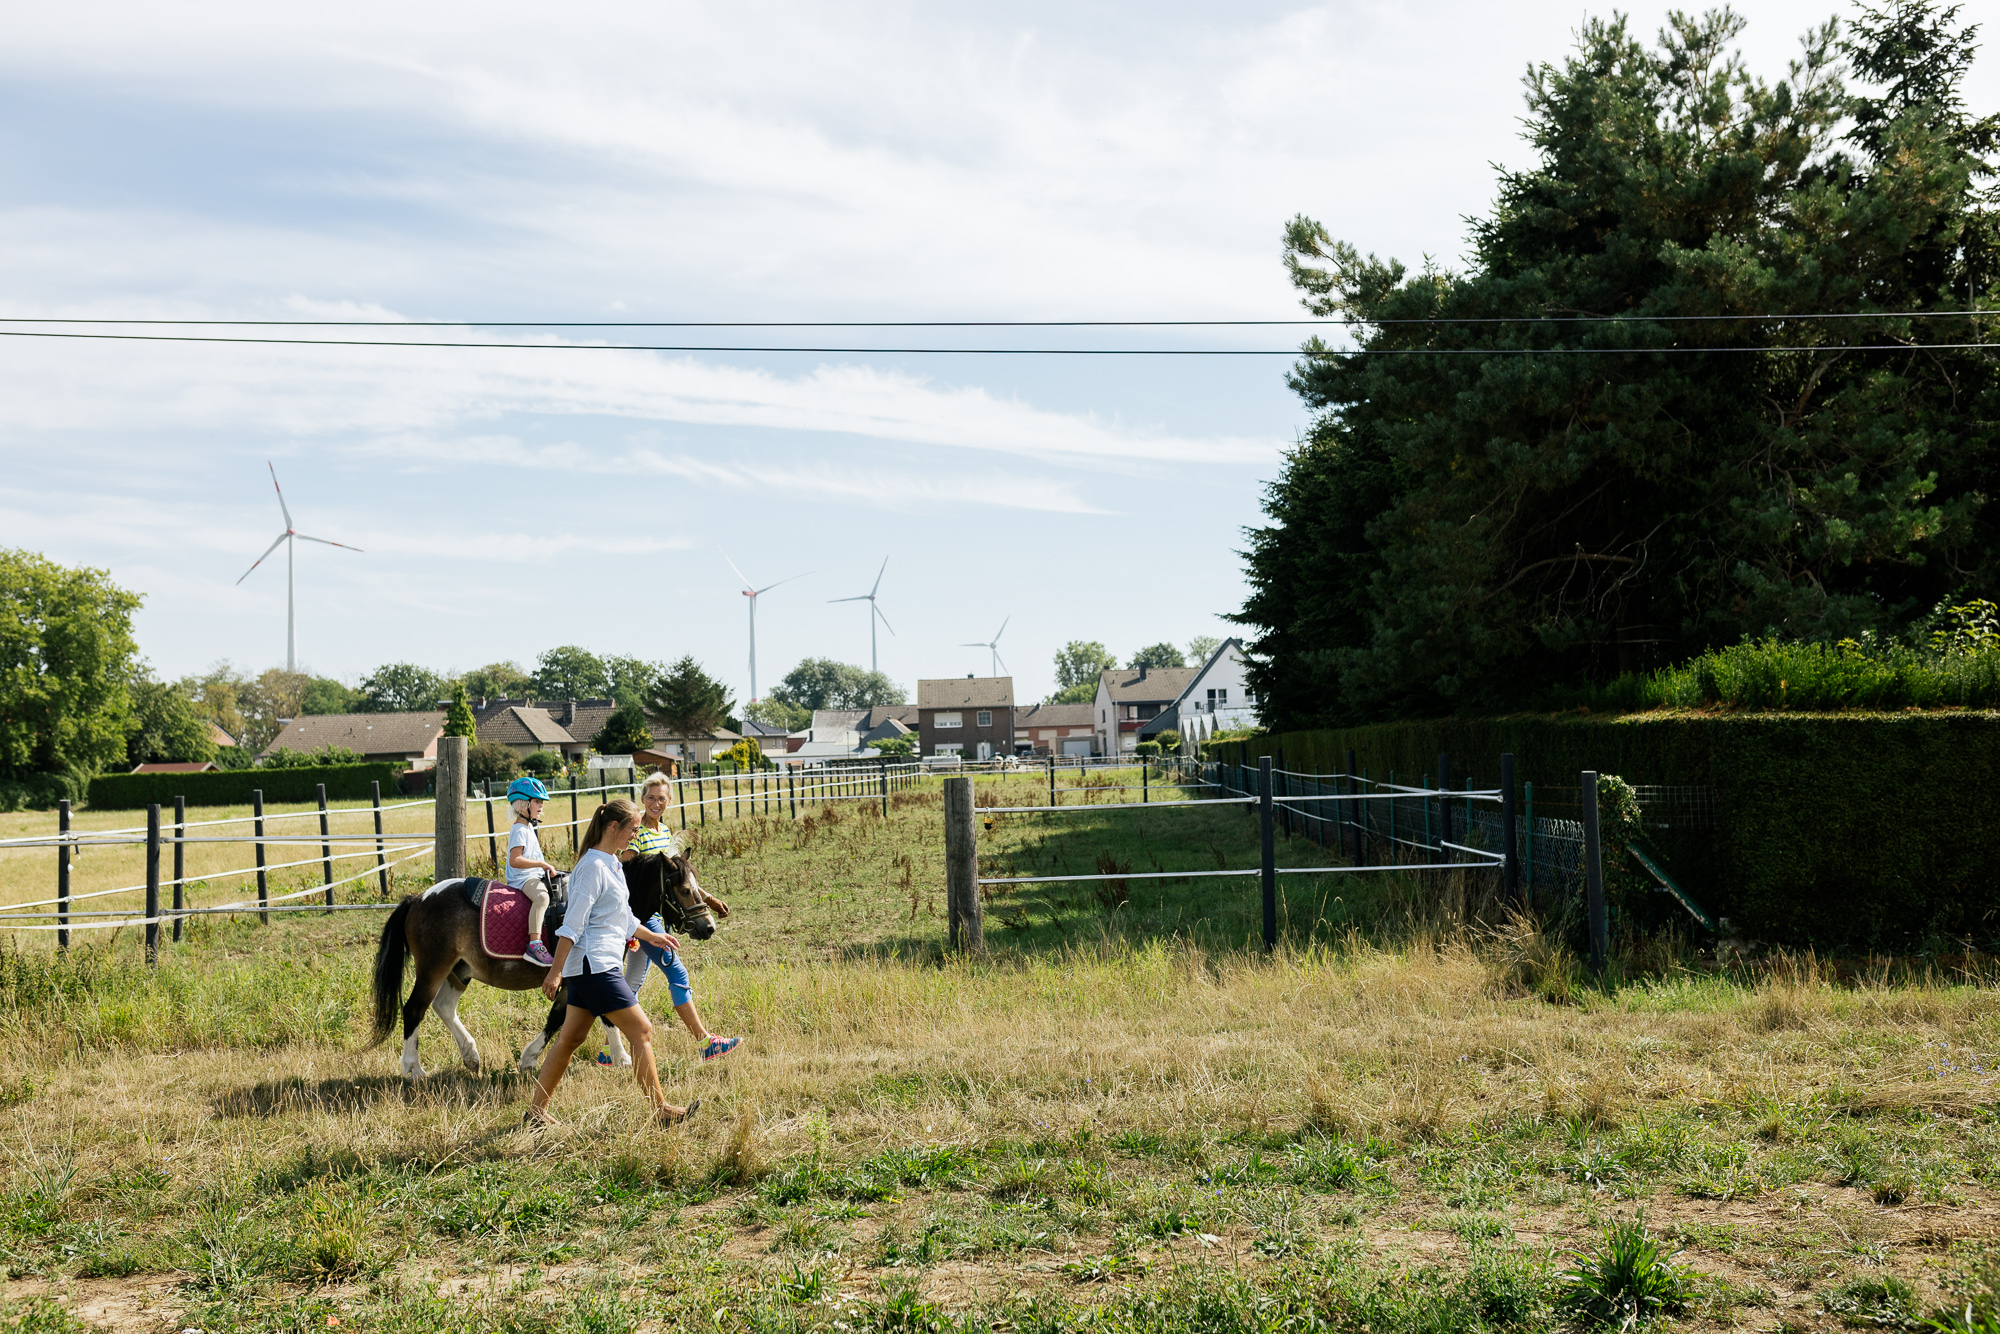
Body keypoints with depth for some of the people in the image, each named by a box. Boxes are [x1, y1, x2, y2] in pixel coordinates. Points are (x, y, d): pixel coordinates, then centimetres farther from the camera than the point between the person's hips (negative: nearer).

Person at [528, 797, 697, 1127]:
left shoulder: (610, 864, 15)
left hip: (593, 966, 10)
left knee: (571, 1038, 13)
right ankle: (662, 1111, -1)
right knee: (641, 1031, -6)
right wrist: (556, 971, -20)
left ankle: (537, 1111, 18)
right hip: (595, 966, -10)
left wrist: (651, 936, 35)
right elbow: (572, 923, -19)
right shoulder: (593, 866, -16)